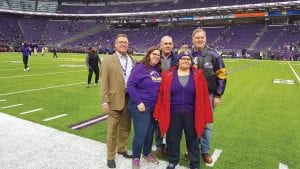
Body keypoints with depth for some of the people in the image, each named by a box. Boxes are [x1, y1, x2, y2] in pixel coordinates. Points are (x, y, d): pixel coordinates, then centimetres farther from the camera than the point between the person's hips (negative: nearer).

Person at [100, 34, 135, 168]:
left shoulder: (132, 60, 8)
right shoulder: (108, 61, -4)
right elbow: (104, 83, -8)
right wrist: (105, 101, -14)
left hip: (129, 98, 4)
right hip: (115, 99, -4)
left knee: (125, 127, 18)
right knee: (112, 129, 7)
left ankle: (121, 149, 39)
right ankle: (111, 156, 23)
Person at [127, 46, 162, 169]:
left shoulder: (158, 70, 7)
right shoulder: (141, 67, -12)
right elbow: (130, 85, -17)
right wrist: (138, 102, -19)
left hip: (154, 106, 6)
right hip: (141, 106, -6)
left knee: (150, 131, 16)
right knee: (141, 133, -3)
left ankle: (147, 153, 38)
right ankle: (135, 158, 19)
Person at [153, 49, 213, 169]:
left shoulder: (198, 75, -1)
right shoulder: (168, 75, 0)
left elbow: (204, 97, -3)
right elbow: (161, 95, 0)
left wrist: (205, 116, -5)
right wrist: (159, 114, -3)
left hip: (191, 115, 0)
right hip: (173, 114, 1)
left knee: (192, 140, 13)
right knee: (172, 139, 14)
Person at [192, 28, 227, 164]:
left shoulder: (213, 55, -6)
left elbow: (221, 75, -5)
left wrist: (218, 95, -7)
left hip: (208, 95, -2)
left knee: (206, 124, 6)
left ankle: (205, 151, 23)